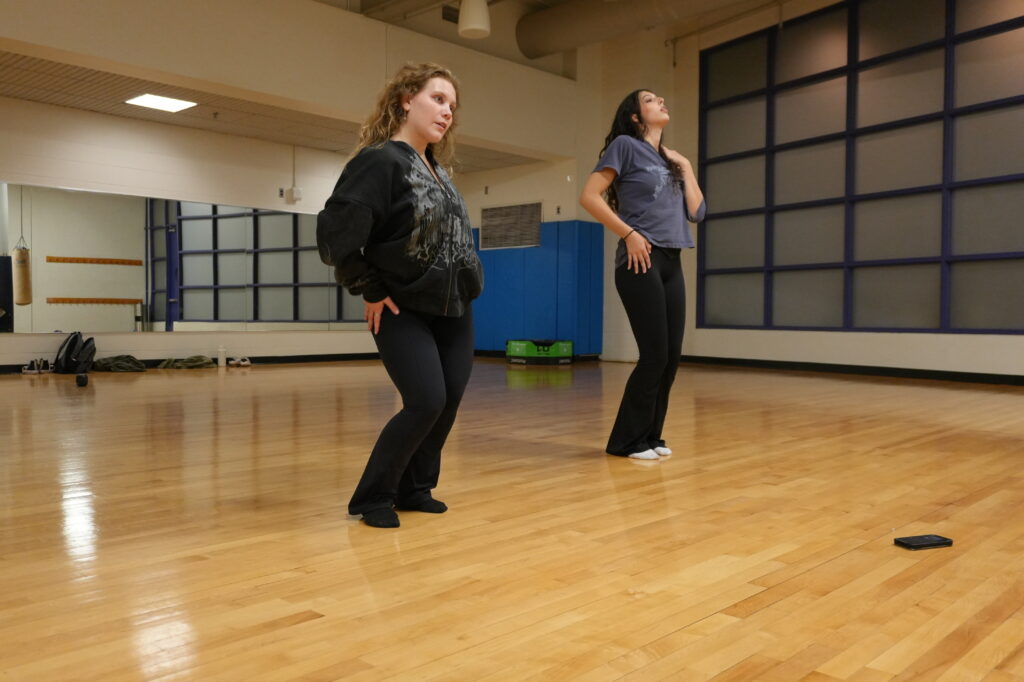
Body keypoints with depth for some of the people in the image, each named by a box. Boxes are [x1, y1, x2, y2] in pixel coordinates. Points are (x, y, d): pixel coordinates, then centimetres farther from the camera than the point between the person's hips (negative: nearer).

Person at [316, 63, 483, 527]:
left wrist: (464, 281, 9)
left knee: (449, 401, 5)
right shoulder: (379, 160, -15)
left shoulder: (437, 167, 10)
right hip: (402, 310, -8)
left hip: (454, 307, 8)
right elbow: (335, 234, -23)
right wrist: (371, 292, -15)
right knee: (426, 402, -14)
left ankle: (414, 489, 23)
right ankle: (372, 499, 5)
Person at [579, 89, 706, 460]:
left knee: (672, 355, 5)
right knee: (655, 355, -9)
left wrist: (685, 167, 12)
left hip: (672, 264, 7)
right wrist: (629, 234, -14)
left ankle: (650, 436, 16)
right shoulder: (625, 146, 0)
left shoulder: (669, 159, 20)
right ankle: (627, 440, 5)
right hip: (641, 262, -7)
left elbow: (696, 212, 14)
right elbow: (589, 196, -10)